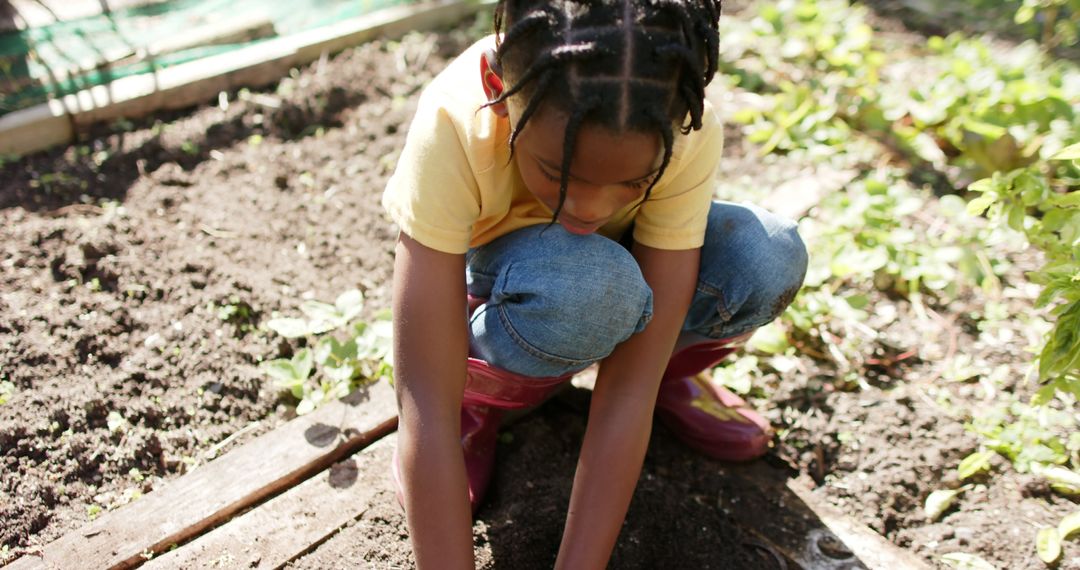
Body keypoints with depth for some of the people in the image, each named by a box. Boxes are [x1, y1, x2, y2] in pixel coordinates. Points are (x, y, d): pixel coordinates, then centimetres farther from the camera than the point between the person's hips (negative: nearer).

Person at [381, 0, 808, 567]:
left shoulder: (688, 131, -32)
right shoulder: (453, 129, -37)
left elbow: (627, 391, -31)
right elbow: (425, 412, -37)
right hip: (498, 285, -2)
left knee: (766, 263, -29)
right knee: (580, 285, -39)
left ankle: (669, 371, 3)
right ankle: (477, 396, -6)